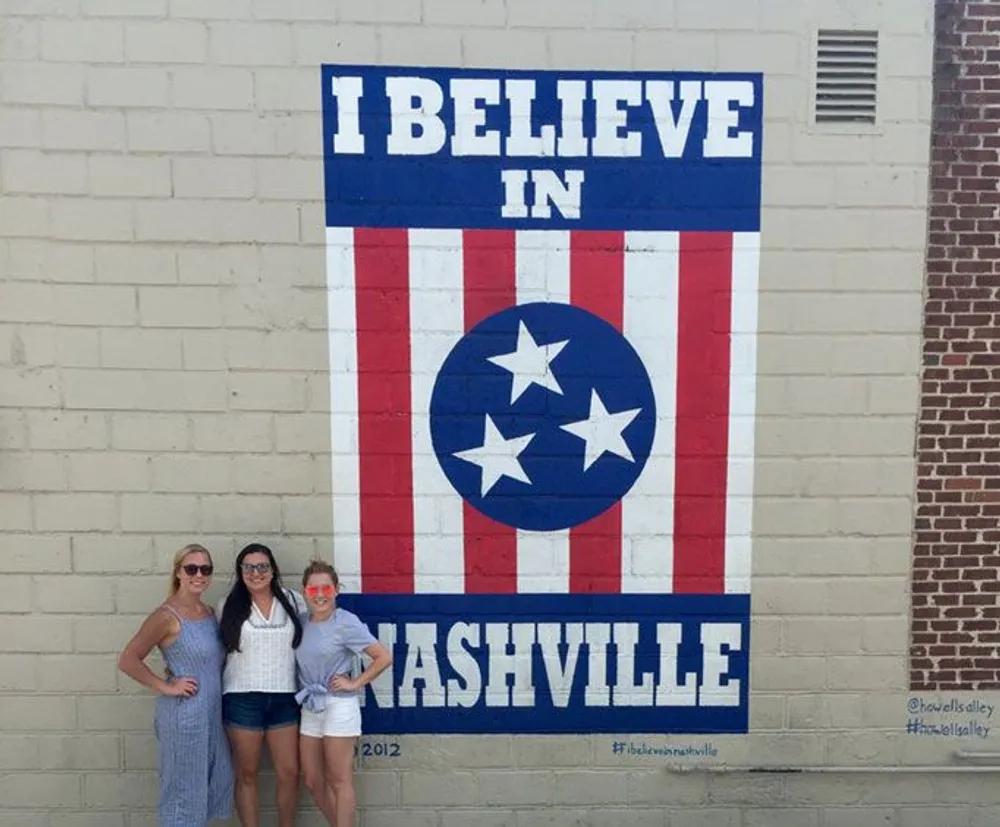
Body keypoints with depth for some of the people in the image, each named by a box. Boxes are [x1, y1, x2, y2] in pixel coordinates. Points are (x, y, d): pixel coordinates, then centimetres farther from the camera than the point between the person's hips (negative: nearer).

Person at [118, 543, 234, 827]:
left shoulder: (208, 612, 7)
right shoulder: (167, 616, -15)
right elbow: (127, 660, -18)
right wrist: (166, 687, -16)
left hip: (212, 713, 8)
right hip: (183, 714, -8)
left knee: (213, 784, 16)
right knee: (183, 789, 5)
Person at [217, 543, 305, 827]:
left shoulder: (294, 601, 3)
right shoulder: (228, 605, 1)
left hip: (283, 699, 1)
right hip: (242, 699, -1)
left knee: (290, 774, 5)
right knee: (247, 775, 10)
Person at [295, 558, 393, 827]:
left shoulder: (346, 622, -14)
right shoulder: (302, 623, 4)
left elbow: (384, 657, -15)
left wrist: (355, 683, -12)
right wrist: (303, 690, 4)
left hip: (338, 707, -6)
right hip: (310, 707, 7)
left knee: (339, 782, 4)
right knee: (312, 781, 15)